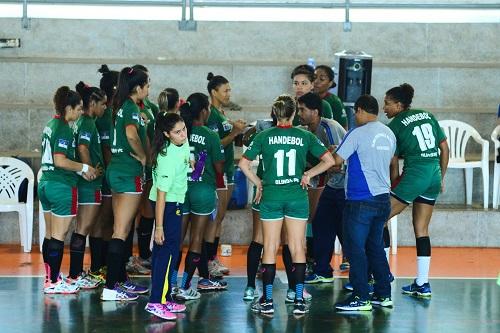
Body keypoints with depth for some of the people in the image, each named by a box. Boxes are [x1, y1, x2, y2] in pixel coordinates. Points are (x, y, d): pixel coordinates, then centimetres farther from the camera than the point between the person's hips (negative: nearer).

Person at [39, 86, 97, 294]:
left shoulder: (50, 126, 12)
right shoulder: (64, 129, -15)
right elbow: (60, 160, -23)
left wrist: (80, 171, 12)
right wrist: (84, 168, -10)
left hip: (46, 183, 9)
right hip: (62, 187, -9)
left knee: (50, 234, 14)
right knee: (59, 236, -4)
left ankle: (51, 277, 21)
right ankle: (53, 283, -1)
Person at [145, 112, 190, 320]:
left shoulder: (183, 144, -4)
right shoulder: (168, 159, -28)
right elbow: (162, 194, -26)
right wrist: (159, 227, -24)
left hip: (175, 203, 9)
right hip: (168, 204, -9)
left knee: (160, 251, 12)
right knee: (168, 250, -9)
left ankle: (163, 299, 18)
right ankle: (156, 302, -8)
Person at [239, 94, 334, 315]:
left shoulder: (264, 136, -1)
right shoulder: (305, 136, 0)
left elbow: (243, 164, -3)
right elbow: (329, 160, 0)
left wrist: (258, 184, 7)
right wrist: (308, 174, 9)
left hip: (271, 197, 0)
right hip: (297, 196, 0)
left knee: (270, 249, 5)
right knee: (297, 248, 5)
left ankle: (267, 301, 6)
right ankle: (299, 301, 4)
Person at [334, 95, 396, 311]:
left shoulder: (358, 134, -12)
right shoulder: (389, 134, 10)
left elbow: (337, 160, -12)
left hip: (361, 201, -8)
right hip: (383, 197, 8)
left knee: (355, 248, -2)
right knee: (375, 247, 16)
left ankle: (361, 298, -3)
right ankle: (384, 295, 17)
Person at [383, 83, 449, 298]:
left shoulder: (395, 126, -2)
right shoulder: (427, 116, 14)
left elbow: (393, 162, -1)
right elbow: (445, 147, 15)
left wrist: (394, 188, 11)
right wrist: (441, 177, 21)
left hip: (414, 174, -7)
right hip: (434, 175, 7)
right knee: (422, 231, 12)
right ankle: (422, 285, 12)